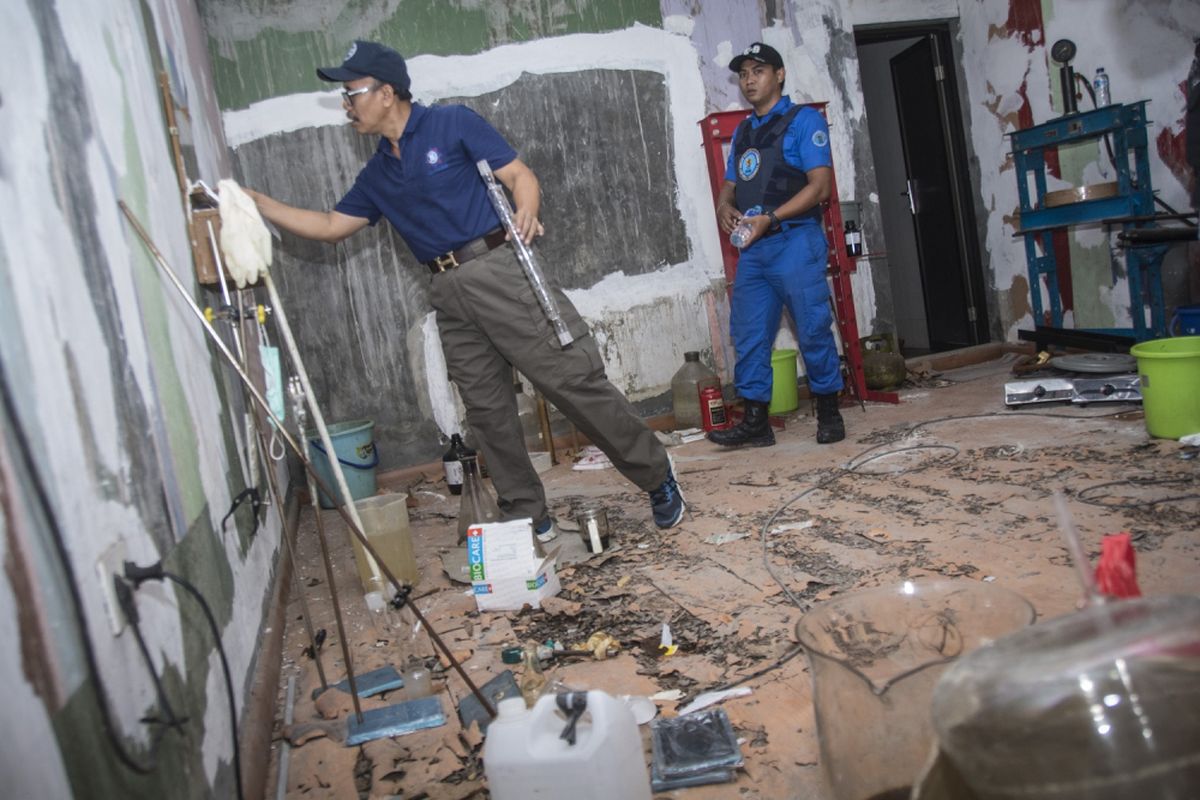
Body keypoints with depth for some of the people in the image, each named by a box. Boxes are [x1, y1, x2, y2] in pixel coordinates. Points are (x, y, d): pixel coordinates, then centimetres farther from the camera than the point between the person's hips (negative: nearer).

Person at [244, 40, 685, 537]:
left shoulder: (453, 124, 2)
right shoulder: (377, 175, 20)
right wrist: (252, 201, 16)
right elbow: (330, 226, 22)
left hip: (500, 271, -6)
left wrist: (526, 210, -25)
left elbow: (520, 175, -3)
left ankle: (658, 479, 4)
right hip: (451, 296, 7)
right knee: (487, 410, 5)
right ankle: (527, 518, 16)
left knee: (575, 378, -8)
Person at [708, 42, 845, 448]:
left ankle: (829, 414, 12)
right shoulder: (742, 132, 20)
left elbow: (820, 186, -10)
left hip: (794, 243, -6)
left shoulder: (804, 121, 0)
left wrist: (768, 218, -19)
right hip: (752, 250, 6)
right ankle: (755, 422, 8)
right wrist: (724, 208, -3)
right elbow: (729, 185, 21)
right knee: (748, 335, 3)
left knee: (813, 331, -2)